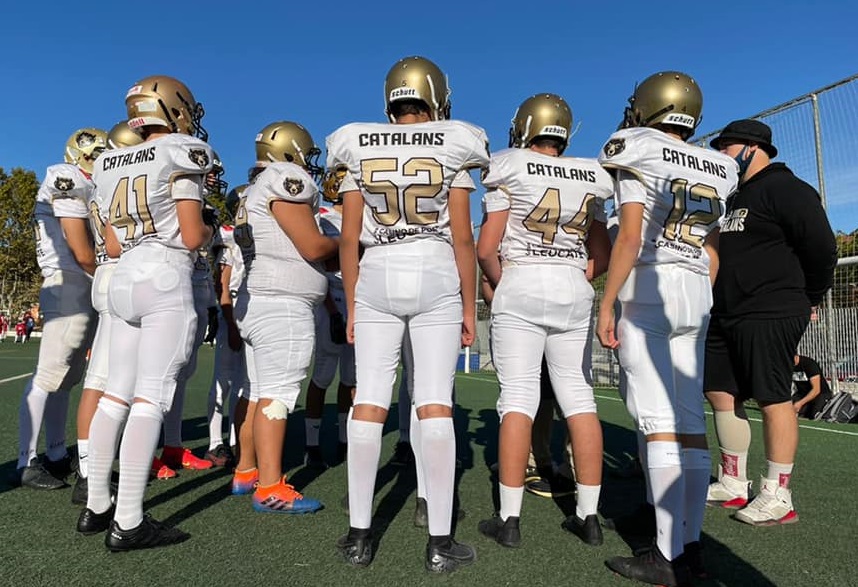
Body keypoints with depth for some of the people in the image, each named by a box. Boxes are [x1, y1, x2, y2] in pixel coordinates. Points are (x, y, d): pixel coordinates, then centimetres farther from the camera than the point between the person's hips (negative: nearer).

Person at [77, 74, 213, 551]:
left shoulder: (111, 165, 18)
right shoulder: (180, 156, -4)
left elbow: (113, 246, 16)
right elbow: (192, 238, -10)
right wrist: (209, 230, 11)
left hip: (123, 280, 8)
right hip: (166, 282, -8)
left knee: (117, 392, 12)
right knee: (152, 397, -7)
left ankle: (96, 506, 21)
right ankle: (128, 522, -3)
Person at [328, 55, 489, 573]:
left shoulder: (361, 150, 8)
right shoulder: (451, 150, 2)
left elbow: (349, 240, 5)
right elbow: (462, 239, -3)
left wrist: (352, 306, 12)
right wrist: (469, 306, 5)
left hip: (376, 279, 2)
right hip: (436, 280, -2)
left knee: (370, 403, 4)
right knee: (435, 405, -1)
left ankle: (359, 534, 11)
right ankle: (441, 542, 6)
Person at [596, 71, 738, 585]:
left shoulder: (637, 159, -2)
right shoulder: (713, 170, 17)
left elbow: (630, 239, -12)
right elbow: (712, 256, 17)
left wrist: (607, 303, -10)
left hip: (647, 288, -7)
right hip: (696, 293, 7)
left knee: (659, 421, -7)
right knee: (689, 420, 7)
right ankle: (691, 543, 14)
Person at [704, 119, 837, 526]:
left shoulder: (785, 189, -7)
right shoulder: (735, 198, 21)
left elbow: (821, 247, -12)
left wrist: (807, 300, -3)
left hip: (770, 316, -10)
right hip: (727, 317, 10)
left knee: (773, 399, -5)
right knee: (720, 393, 9)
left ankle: (778, 497, 5)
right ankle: (733, 485, 21)